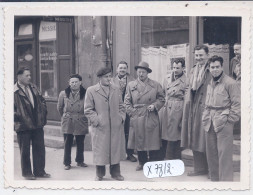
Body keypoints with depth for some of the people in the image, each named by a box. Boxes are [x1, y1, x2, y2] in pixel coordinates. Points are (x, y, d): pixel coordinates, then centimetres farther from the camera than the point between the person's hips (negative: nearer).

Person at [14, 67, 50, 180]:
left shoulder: (33, 88, 11)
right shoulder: (15, 91, -9)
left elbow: (42, 101, 19)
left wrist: (43, 114, 9)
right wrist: (17, 117, -14)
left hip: (38, 124, 6)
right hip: (23, 126, -6)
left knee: (40, 148, 9)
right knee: (25, 150, 6)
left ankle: (39, 171, 20)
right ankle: (27, 173, 18)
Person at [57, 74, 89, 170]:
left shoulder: (85, 94, -9)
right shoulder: (63, 94, -4)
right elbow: (59, 107, 12)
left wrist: (84, 117, 7)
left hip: (81, 123, 0)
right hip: (67, 123, 0)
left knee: (80, 143, 11)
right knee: (67, 143, 5)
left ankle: (80, 161, 28)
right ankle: (67, 163, 17)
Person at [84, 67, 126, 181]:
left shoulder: (116, 90, 11)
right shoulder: (91, 91, -1)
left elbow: (121, 106, 17)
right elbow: (88, 110, -1)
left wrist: (121, 117, 3)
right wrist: (97, 120, -9)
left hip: (116, 127, 3)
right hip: (100, 128, -3)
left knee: (116, 150, 8)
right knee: (100, 151, 2)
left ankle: (115, 173, 22)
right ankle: (100, 175, 17)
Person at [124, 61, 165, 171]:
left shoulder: (155, 85, 5)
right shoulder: (131, 85, 8)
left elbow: (161, 99, 9)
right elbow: (127, 101, 10)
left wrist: (154, 105, -9)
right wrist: (131, 112, -2)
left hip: (151, 118, -1)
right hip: (136, 119, 1)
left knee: (153, 141, -1)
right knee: (139, 141, 6)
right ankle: (142, 163, 20)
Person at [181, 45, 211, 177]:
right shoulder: (193, 70, 15)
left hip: (205, 108, -7)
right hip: (193, 109, 7)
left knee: (206, 140, -2)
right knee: (195, 140, 10)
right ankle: (200, 168, 20)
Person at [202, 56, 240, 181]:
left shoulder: (230, 83, -7)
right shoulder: (210, 84, 15)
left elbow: (236, 104, -8)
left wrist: (230, 120, -10)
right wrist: (206, 117, 13)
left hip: (223, 123, -7)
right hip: (209, 123, 7)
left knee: (224, 154, -6)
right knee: (211, 153, 11)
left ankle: (225, 180, -1)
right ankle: (214, 179, 22)